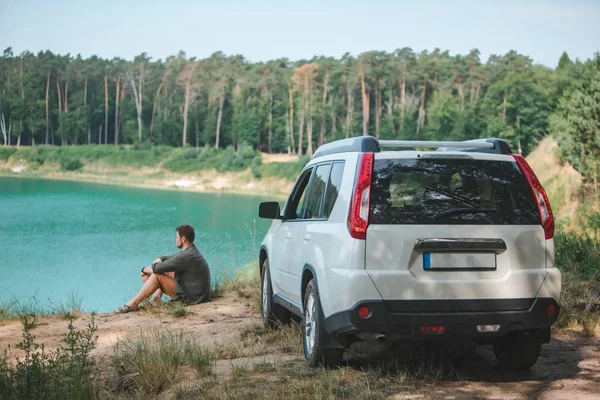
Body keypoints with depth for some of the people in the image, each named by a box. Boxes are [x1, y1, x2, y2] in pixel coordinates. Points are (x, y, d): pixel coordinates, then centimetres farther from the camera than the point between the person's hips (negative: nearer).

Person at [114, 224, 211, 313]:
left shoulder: (186, 256, -22)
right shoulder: (191, 251, 11)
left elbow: (157, 268, -20)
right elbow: (163, 258, 20)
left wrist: (145, 270, -1)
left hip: (192, 297, -10)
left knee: (156, 276, -16)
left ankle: (132, 304, -8)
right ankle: (156, 296, 3)